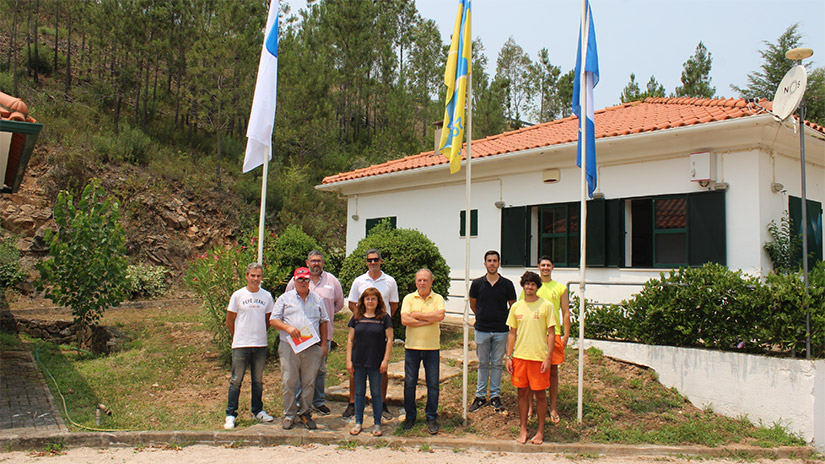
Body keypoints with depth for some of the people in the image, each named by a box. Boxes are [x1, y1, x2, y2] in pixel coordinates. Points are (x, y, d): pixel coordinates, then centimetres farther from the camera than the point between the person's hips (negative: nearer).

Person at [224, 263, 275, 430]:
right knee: (236, 380, 0)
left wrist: (259, 333, 12)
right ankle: (231, 414, 8)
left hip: (260, 345, 3)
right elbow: (229, 320, 4)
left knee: (258, 380, 12)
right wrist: (239, 336, 8)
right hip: (241, 345, -3)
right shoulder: (238, 295, -3)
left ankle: (258, 411, 23)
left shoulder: (266, 296, 5)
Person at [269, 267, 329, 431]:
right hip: (289, 347, -2)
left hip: (312, 348, 2)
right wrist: (288, 328, -14)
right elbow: (273, 320, 3)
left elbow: (324, 322, 16)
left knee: (309, 382, 5)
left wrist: (323, 344, 10)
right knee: (289, 382, 0)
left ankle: (305, 413, 18)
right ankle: (289, 414, 12)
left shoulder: (317, 299, 14)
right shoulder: (285, 299, 8)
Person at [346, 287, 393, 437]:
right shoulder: (357, 318, 4)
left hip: (376, 363, -2)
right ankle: (358, 423, 21)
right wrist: (349, 360, 2)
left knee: (376, 393, 6)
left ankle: (377, 424, 17)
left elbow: (389, 339, -2)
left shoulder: (384, 318, -2)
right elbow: (350, 340, 7)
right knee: (359, 392, 10)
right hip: (358, 362, 2)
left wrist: (386, 360, -7)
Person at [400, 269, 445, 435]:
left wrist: (417, 315, -12)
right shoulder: (409, 298, 4)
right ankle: (410, 416, 20)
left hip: (432, 347, 0)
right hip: (412, 346, 0)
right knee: (409, 383, 6)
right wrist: (428, 320, -13)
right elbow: (405, 320, -10)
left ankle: (431, 418, 17)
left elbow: (440, 316, -16)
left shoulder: (438, 298, 3)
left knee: (433, 384, 4)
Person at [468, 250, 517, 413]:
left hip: (501, 331, 0)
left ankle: (495, 396, 17)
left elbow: (513, 306, 9)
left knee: (497, 364, 7)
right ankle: (480, 396, 18)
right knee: (483, 364, 9)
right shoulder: (477, 283, 0)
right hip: (482, 330, 1)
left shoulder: (507, 284, -2)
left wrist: (501, 318, 11)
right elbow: (473, 305, 13)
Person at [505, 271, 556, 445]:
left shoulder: (546, 305, -3)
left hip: (539, 357, -3)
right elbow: (512, 333, 11)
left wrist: (548, 358, -10)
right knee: (522, 393, 9)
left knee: (539, 394, 4)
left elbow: (551, 333, -3)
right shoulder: (516, 306, 7)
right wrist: (508, 357, 5)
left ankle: (540, 431, 17)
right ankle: (523, 429, 20)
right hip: (519, 356, 3)